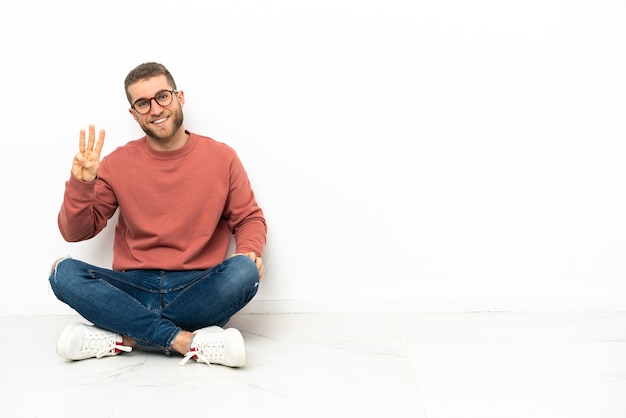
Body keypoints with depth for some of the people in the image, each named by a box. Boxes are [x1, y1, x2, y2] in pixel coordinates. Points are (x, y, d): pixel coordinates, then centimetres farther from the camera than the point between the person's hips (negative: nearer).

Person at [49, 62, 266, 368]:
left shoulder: (222, 158, 3)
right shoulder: (118, 163, 4)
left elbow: (249, 218, 9)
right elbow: (75, 233, 7)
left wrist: (249, 251, -13)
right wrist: (81, 185, -12)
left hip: (198, 291, -1)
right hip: (134, 290, 1)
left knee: (244, 271, -31)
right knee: (64, 273, -24)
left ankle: (123, 338, -22)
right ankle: (188, 341, -27)